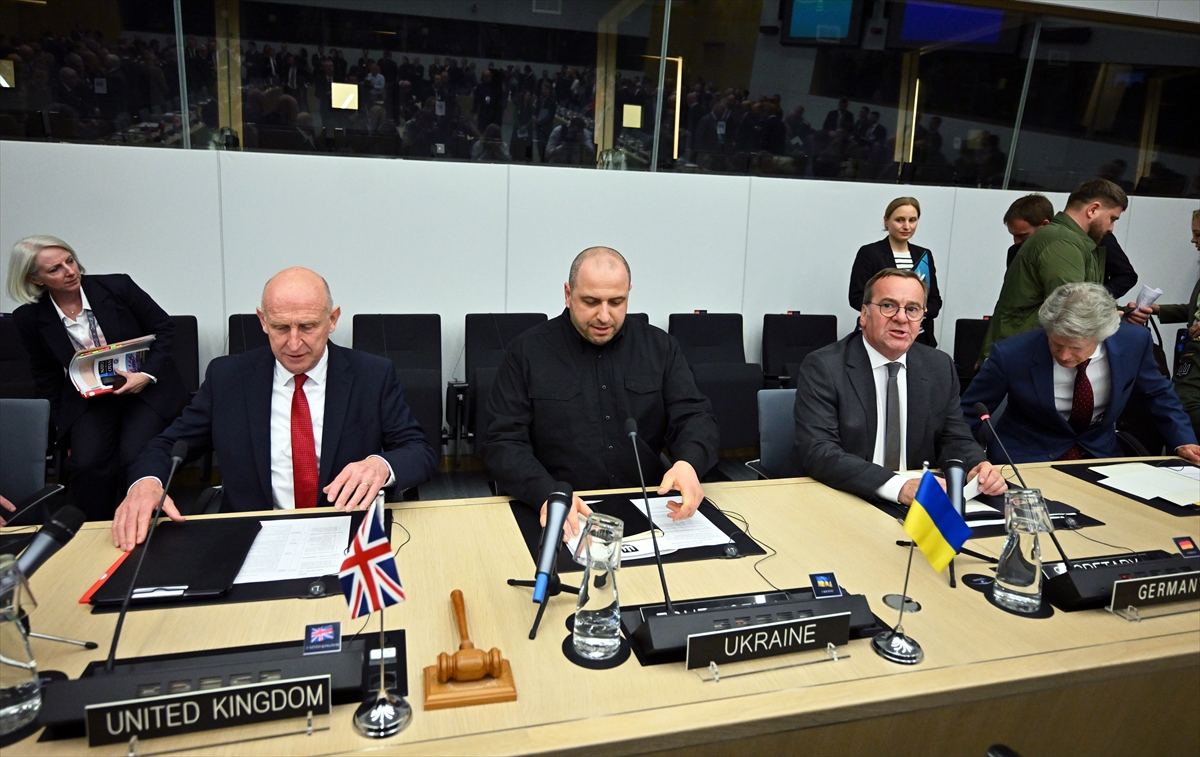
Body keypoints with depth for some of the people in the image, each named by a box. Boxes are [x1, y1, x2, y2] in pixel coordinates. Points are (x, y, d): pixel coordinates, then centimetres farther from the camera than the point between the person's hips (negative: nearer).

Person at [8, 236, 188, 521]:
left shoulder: (117, 286, -9)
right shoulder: (30, 318, -2)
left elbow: (164, 328, -1)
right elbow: (46, 377, 11)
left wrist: (147, 374, -14)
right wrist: (63, 425, 8)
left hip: (146, 390, -2)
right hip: (87, 401, 2)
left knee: (132, 460, -26)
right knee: (87, 465, -24)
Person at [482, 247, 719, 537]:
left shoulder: (660, 347, 8)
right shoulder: (527, 351, 0)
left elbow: (694, 417, 3)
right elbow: (504, 442, -5)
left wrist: (688, 463, -21)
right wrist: (548, 493, -25)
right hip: (562, 515, -2)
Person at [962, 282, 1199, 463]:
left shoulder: (1133, 342, -13)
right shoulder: (1012, 355, -23)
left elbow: (1158, 394, 9)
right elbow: (968, 416, -12)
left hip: (1100, 456, 4)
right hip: (1026, 462, -4)